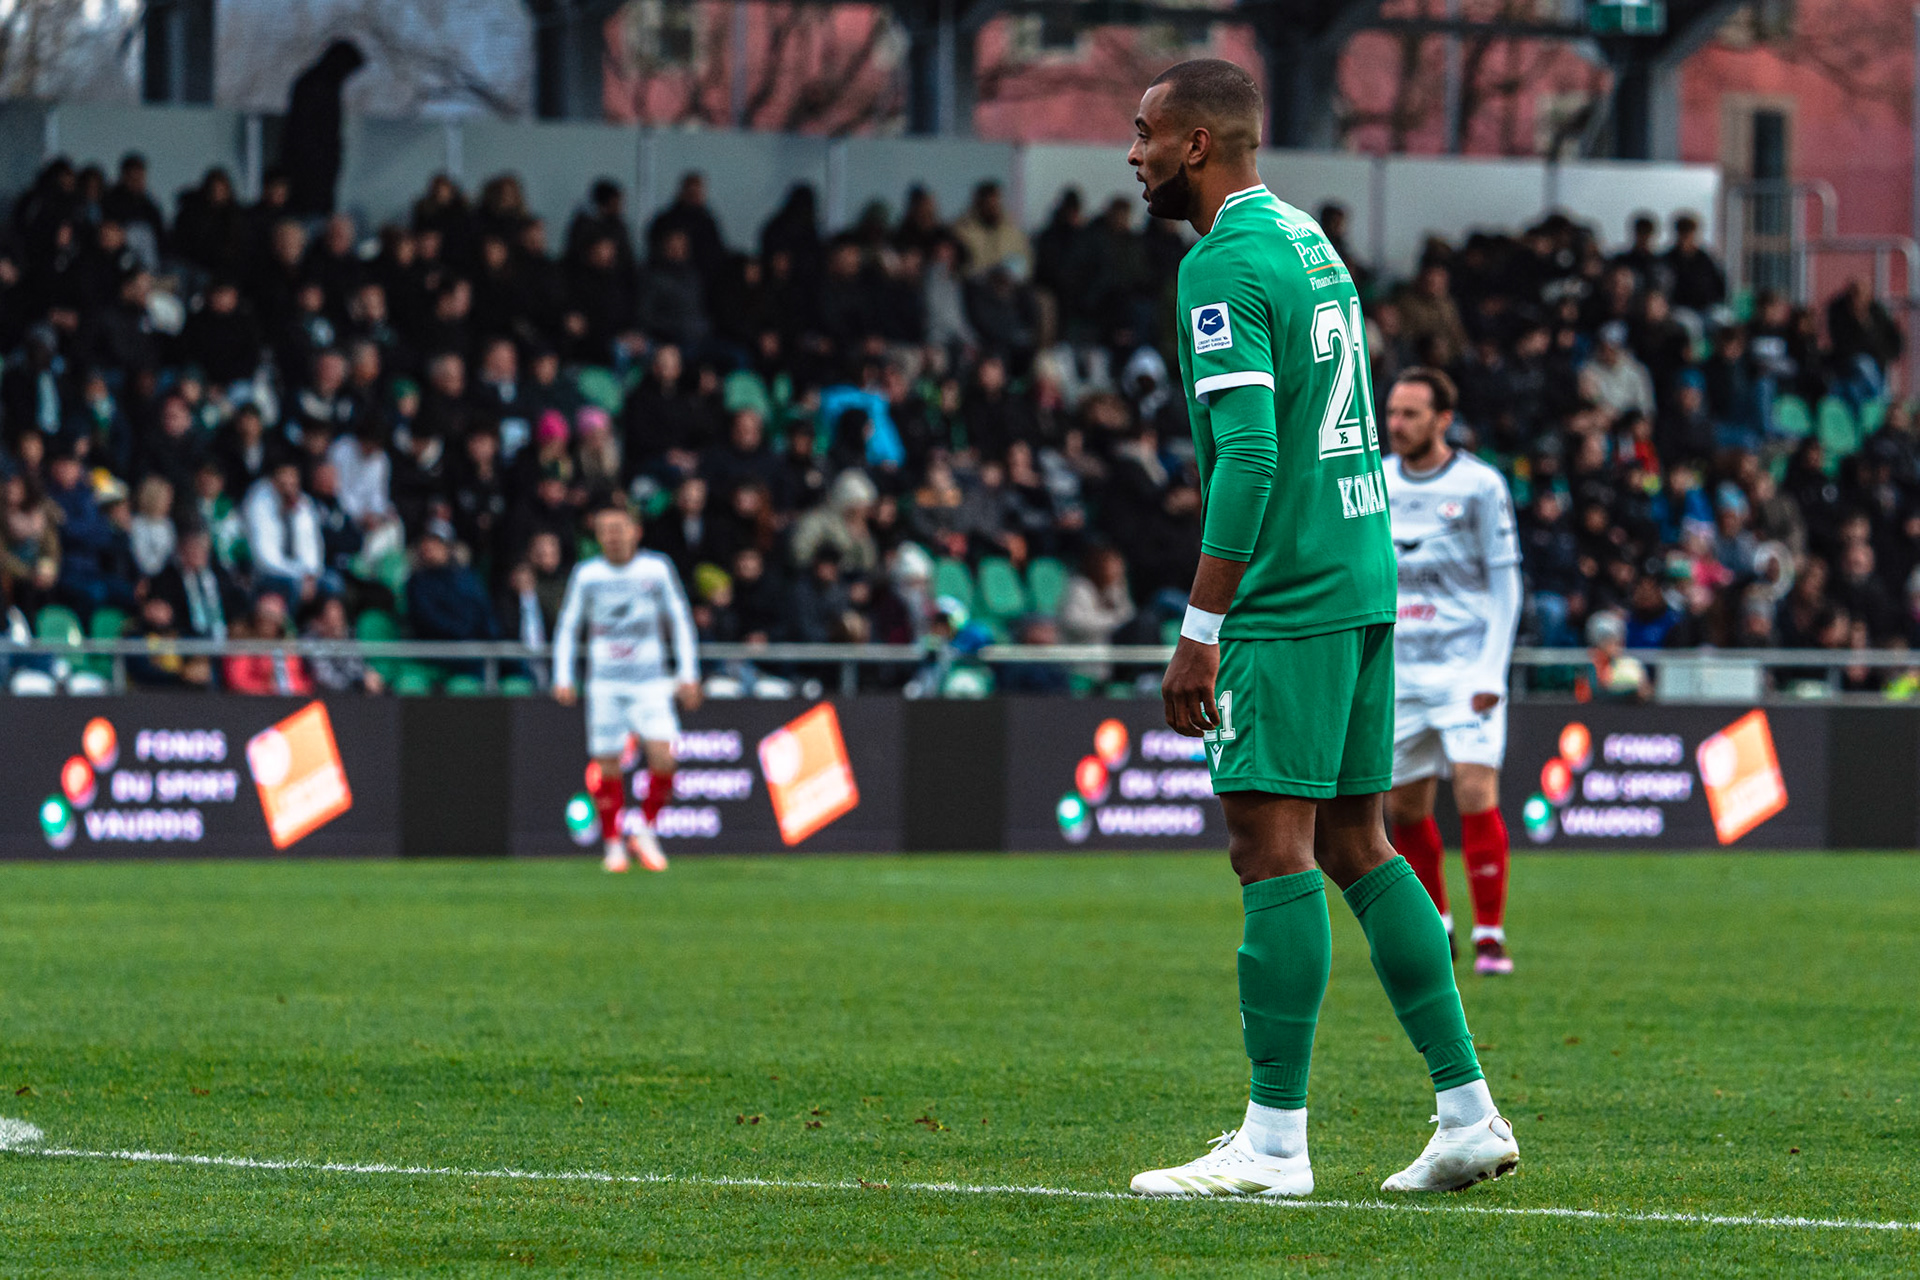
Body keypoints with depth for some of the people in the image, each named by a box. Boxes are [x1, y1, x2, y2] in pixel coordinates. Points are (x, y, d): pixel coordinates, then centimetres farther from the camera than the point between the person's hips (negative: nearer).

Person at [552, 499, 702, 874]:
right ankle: (613, 844, 11)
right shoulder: (586, 574, 3)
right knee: (607, 767, -3)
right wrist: (562, 678, 1)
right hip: (605, 684, 0)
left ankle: (645, 831, 4)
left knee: (662, 756, -16)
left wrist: (688, 674, 5)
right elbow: (566, 627, 10)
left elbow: (681, 621, 10)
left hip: (650, 683, 0)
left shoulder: (657, 569, 2)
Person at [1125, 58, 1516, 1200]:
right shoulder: (1312, 245, 17)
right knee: (1355, 844, 12)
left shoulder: (1226, 266, -12)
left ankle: (1274, 1143, -8)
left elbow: (1248, 458, -21)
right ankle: (1470, 1114, 10)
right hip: (1366, 579, 9)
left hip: (1287, 595, -9)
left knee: (1274, 848, -7)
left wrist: (1200, 632, -20)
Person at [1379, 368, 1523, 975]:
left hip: (1466, 668, -4)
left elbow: (1506, 584, -4)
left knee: (1476, 791, -16)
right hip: (1400, 671, 4)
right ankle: (1434, 925, 24)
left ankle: (1490, 936, -11)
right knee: (1403, 805, 5)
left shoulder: (1480, 485, -4)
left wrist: (1491, 673, -12)